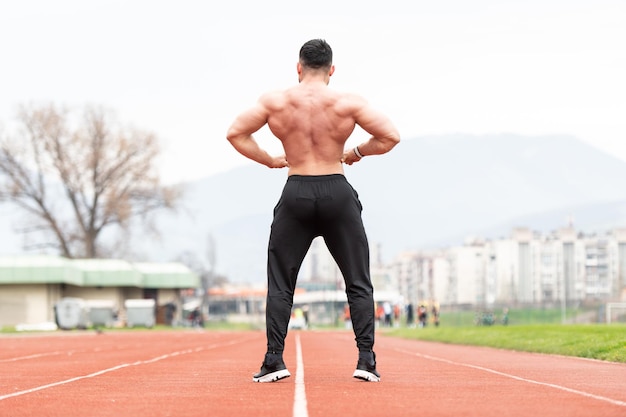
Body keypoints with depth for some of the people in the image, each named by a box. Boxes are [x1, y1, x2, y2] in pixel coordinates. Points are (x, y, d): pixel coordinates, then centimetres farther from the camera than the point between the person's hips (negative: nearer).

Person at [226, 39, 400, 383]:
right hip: (337, 193, 0)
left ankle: (274, 361, 2)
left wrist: (271, 161, 9)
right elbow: (390, 137, -5)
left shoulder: (275, 101, -1)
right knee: (358, 283, 8)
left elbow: (235, 133, 1)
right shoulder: (348, 103, -4)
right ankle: (366, 360, 0)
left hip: (295, 194, 1)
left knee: (280, 284, 9)